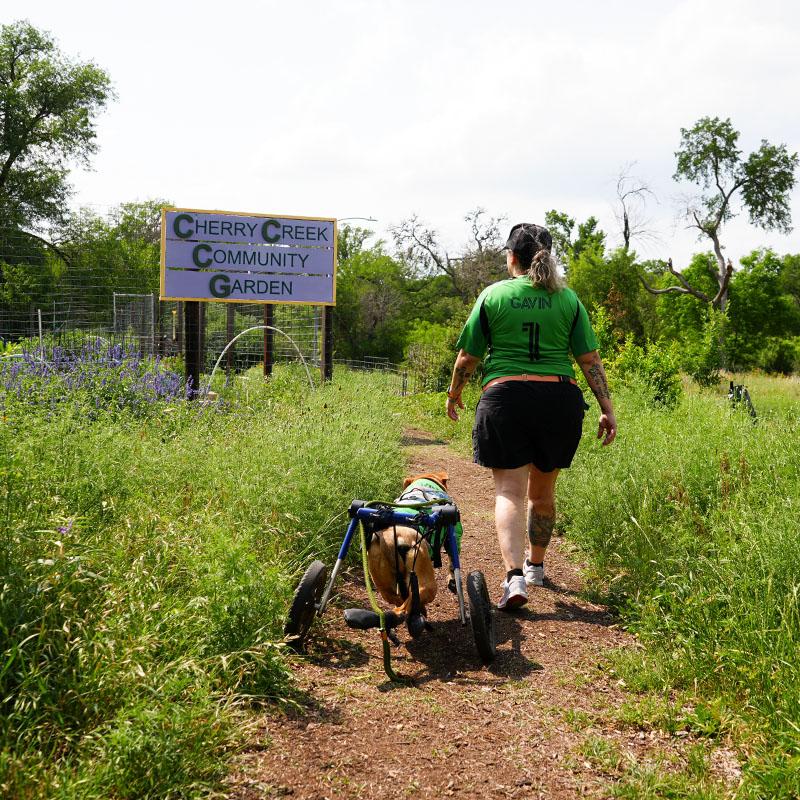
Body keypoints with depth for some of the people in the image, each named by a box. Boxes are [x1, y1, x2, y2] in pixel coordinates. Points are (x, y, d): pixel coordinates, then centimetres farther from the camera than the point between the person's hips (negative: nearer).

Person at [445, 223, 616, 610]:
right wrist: (607, 408, 8)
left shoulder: (493, 295, 4)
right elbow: (590, 359, 5)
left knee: (509, 490, -3)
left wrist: (454, 394, 21)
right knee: (542, 489, 18)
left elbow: (468, 356, 5)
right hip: (560, 398, 3)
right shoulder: (567, 299, 9)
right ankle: (536, 566, 36)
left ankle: (515, 576, -21)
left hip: (505, 395, -3)